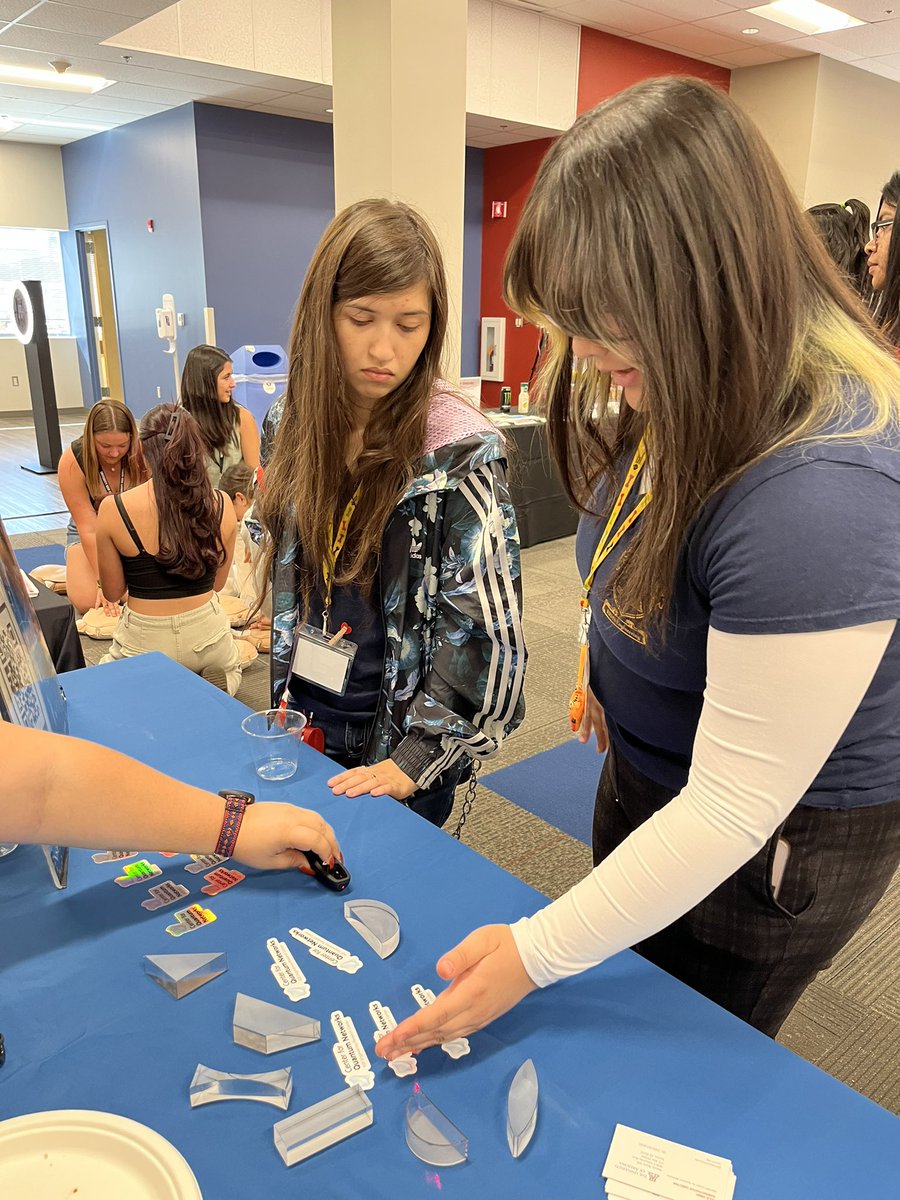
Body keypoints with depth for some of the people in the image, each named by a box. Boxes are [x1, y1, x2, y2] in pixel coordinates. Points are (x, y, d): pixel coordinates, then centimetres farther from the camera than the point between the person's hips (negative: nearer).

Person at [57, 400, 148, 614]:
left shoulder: (143, 453, -23)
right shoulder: (72, 461, -23)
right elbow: (88, 528, -25)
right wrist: (103, 581, -30)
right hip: (89, 532, 0)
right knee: (87, 601, -22)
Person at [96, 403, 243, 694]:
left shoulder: (113, 510, -16)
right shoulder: (222, 505, -9)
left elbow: (113, 591, -2)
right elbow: (217, 582, 4)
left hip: (144, 640, -1)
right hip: (206, 630, 2)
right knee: (229, 670, 38)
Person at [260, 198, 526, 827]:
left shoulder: (461, 452, -20)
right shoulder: (290, 424, -4)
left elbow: (485, 632, -19)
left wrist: (416, 759, -17)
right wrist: (272, 694, 10)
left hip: (400, 734, -5)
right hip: (298, 712, 5)